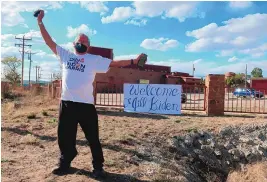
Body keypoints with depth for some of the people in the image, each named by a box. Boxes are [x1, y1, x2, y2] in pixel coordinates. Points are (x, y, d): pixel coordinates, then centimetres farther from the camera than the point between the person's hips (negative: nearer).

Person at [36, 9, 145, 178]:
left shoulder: (95, 59, 5)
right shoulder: (65, 55, 13)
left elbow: (114, 63, 2)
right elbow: (50, 42, 13)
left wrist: (133, 61, -5)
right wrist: (40, 23, 10)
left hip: (86, 104, -3)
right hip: (67, 103, 3)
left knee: (93, 138, 6)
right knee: (65, 136, 16)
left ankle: (98, 167, 23)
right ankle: (65, 164, 37)